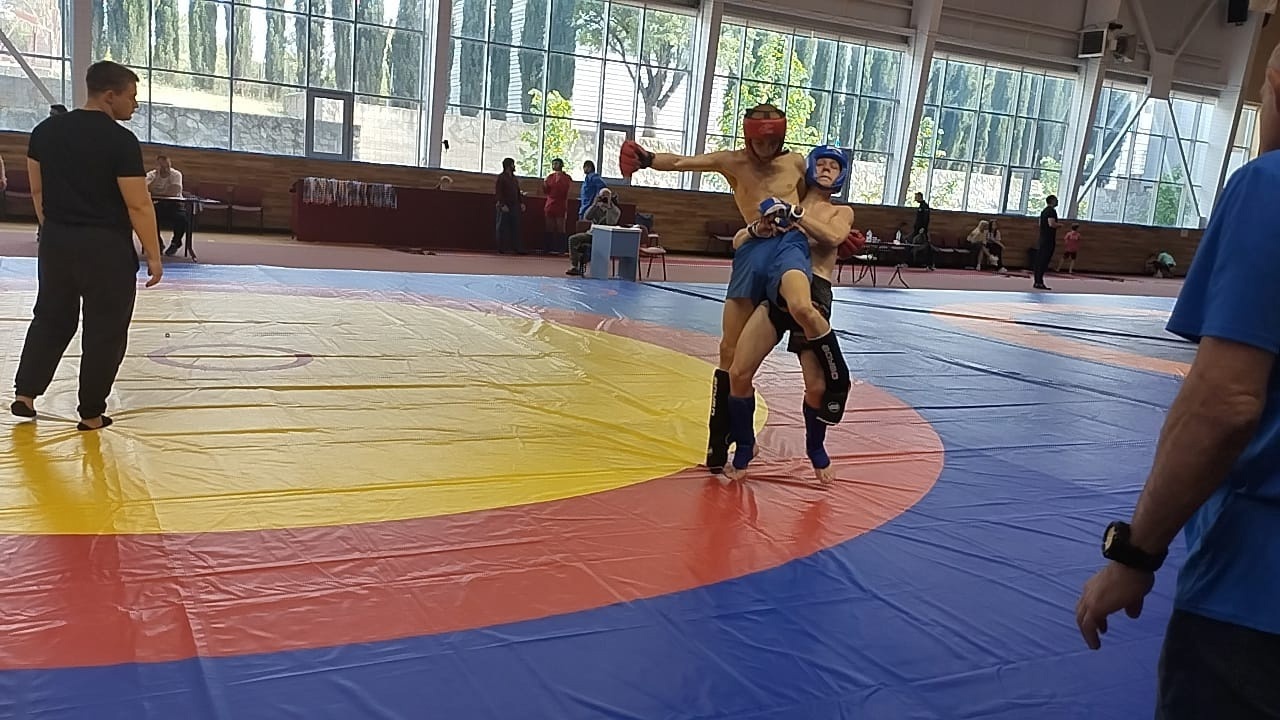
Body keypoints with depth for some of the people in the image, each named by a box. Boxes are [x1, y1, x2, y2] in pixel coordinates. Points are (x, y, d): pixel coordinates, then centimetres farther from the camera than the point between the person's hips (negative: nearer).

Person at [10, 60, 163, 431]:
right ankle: (91, 413, 13)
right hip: (106, 247, -6)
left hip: (56, 242, 6)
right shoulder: (121, 140, -14)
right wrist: (154, 256, -8)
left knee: (51, 317, 22)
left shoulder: (46, 130, 6)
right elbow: (139, 206, -15)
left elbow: (38, 190, 12)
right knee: (105, 329, 5)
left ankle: (25, 394, 24)